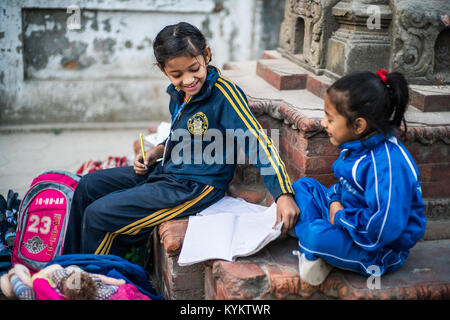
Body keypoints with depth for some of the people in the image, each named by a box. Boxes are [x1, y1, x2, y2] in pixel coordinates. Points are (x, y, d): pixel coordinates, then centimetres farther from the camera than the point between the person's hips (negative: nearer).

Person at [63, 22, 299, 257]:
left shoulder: (225, 94, -21)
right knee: (88, 186, 11)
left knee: (97, 215, -12)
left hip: (195, 187, -9)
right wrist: (156, 152, 3)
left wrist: (284, 194, -35)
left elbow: (259, 144, -26)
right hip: (166, 172, 9)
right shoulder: (178, 93, 3)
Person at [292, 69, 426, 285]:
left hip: (381, 250, -10)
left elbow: (384, 228, -34)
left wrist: (340, 218, -21)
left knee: (316, 236, -37)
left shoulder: (387, 165, -31)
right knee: (303, 185, 9)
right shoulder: (359, 146, -1)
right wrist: (335, 202, -5)